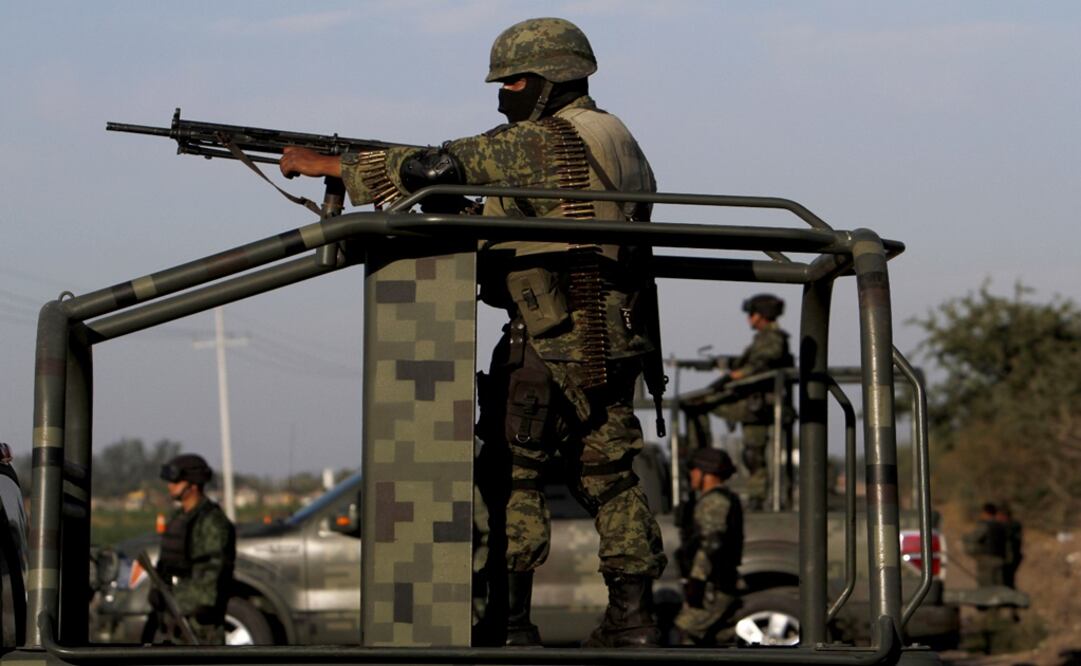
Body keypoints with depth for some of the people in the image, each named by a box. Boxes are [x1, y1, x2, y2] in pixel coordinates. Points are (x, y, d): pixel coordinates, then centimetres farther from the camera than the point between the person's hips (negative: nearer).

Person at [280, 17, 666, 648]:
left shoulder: (538, 143, -12)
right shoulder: (613, 139, 16)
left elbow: (433, 168, -16)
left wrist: (328, 165, -9)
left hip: (552, 347, -8)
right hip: (616, 346, 8)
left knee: (511, 471, -1)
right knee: (611, 475, 13)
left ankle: (506, 619, -3)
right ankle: (633, 615, 14)